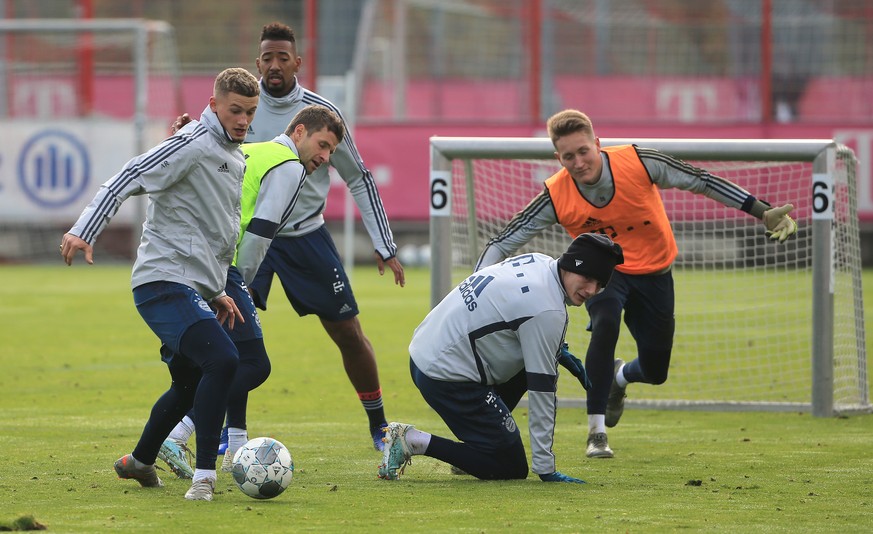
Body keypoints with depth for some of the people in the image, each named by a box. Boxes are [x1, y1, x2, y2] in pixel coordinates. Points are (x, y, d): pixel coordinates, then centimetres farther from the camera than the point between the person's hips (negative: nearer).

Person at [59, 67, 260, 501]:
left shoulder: (236, 158, 19)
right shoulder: (193, 145, -10)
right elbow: (128, 179, -17)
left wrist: (217, 292, 28)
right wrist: (84, 231, -27)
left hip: (196, 290, 10)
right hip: (165, 282, -10)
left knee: (190, 385, 19)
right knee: (222, 359, -25)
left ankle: (140, 462, 42)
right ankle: (204, 475, -22)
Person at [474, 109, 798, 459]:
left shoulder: (637, 163, -25)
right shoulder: (556, 197, -23)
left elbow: (703, 182, -16)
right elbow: (502, 243, -17)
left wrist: (764, 212, -16)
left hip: (654, 272, 2)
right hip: (603, 272, -1)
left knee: (655, 372, 6)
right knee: (605, 325, -34)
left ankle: (619, 377, 47)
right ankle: (596, 433, -24)